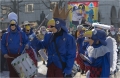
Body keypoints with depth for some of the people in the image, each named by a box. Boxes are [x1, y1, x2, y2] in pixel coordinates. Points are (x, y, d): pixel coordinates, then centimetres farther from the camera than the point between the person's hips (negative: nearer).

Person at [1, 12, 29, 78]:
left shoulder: (21, 34, 2)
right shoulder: (6, 35, 4)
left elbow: (27, 41, 6)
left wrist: (27, 45, -17)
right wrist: (4, 53, -5)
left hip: (20, 56, -1)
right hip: (10, 56, 1)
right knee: (12, 72, 7)